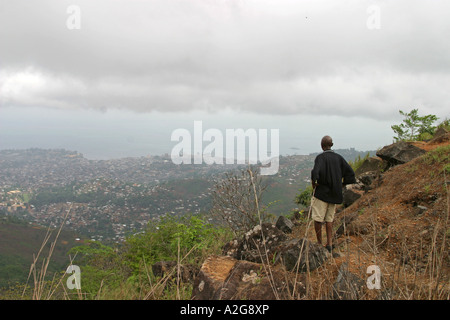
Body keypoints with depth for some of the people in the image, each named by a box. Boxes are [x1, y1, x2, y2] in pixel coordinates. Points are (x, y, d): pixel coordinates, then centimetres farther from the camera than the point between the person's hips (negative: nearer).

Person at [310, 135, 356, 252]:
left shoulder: (320, 157, -12)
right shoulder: (339, 157, 4)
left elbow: (316, 171, -31)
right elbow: (351, 173, 2)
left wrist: (313, 183, -13)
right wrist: (340, 184, 11)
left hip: (321, 192, -5)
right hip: (334, 193, 6)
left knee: (318, 218, 5)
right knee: (329, 219, 14)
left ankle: (319, 243, 11)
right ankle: (329, 244, 12)